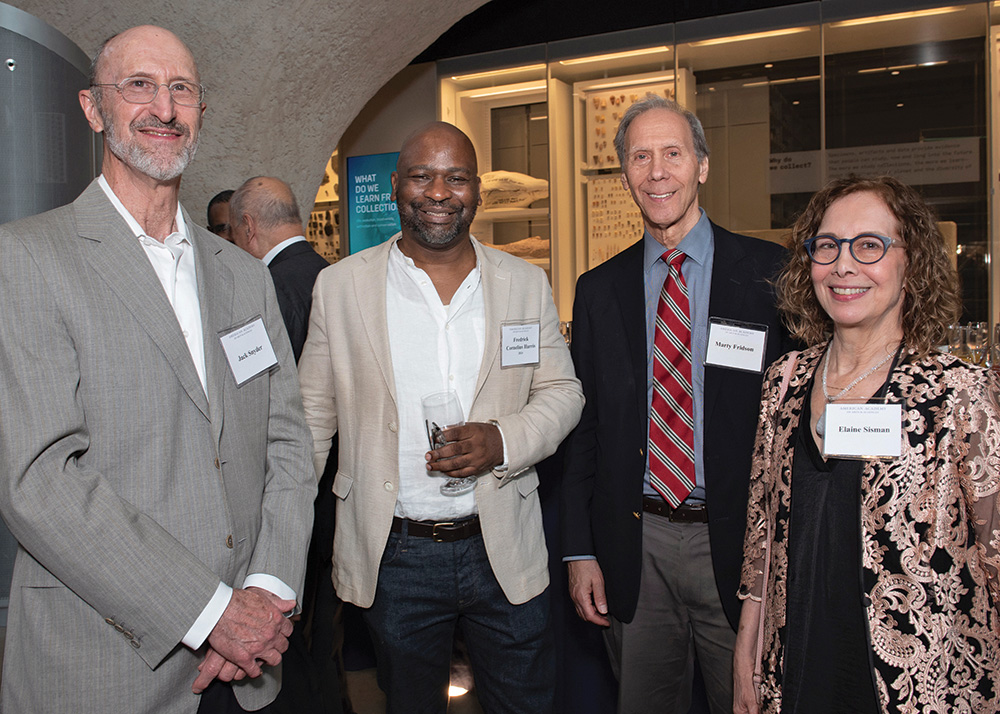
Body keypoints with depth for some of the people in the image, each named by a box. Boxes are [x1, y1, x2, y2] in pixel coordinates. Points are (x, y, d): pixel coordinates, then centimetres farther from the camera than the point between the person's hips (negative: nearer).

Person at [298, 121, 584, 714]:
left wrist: (503, 441, -15)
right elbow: (312, 415, 4)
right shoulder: (339, 286, -2)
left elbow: (563, 391, 6)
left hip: (505, 550, 1)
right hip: (393, 557, 0)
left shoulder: (526, 283, 1)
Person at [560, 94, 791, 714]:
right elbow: (584, 424, 7)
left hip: (739, 545, -2)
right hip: (634, 546, 3)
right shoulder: (599, 289, 6)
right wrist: (580, 550, 3)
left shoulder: (769, 273, -3)